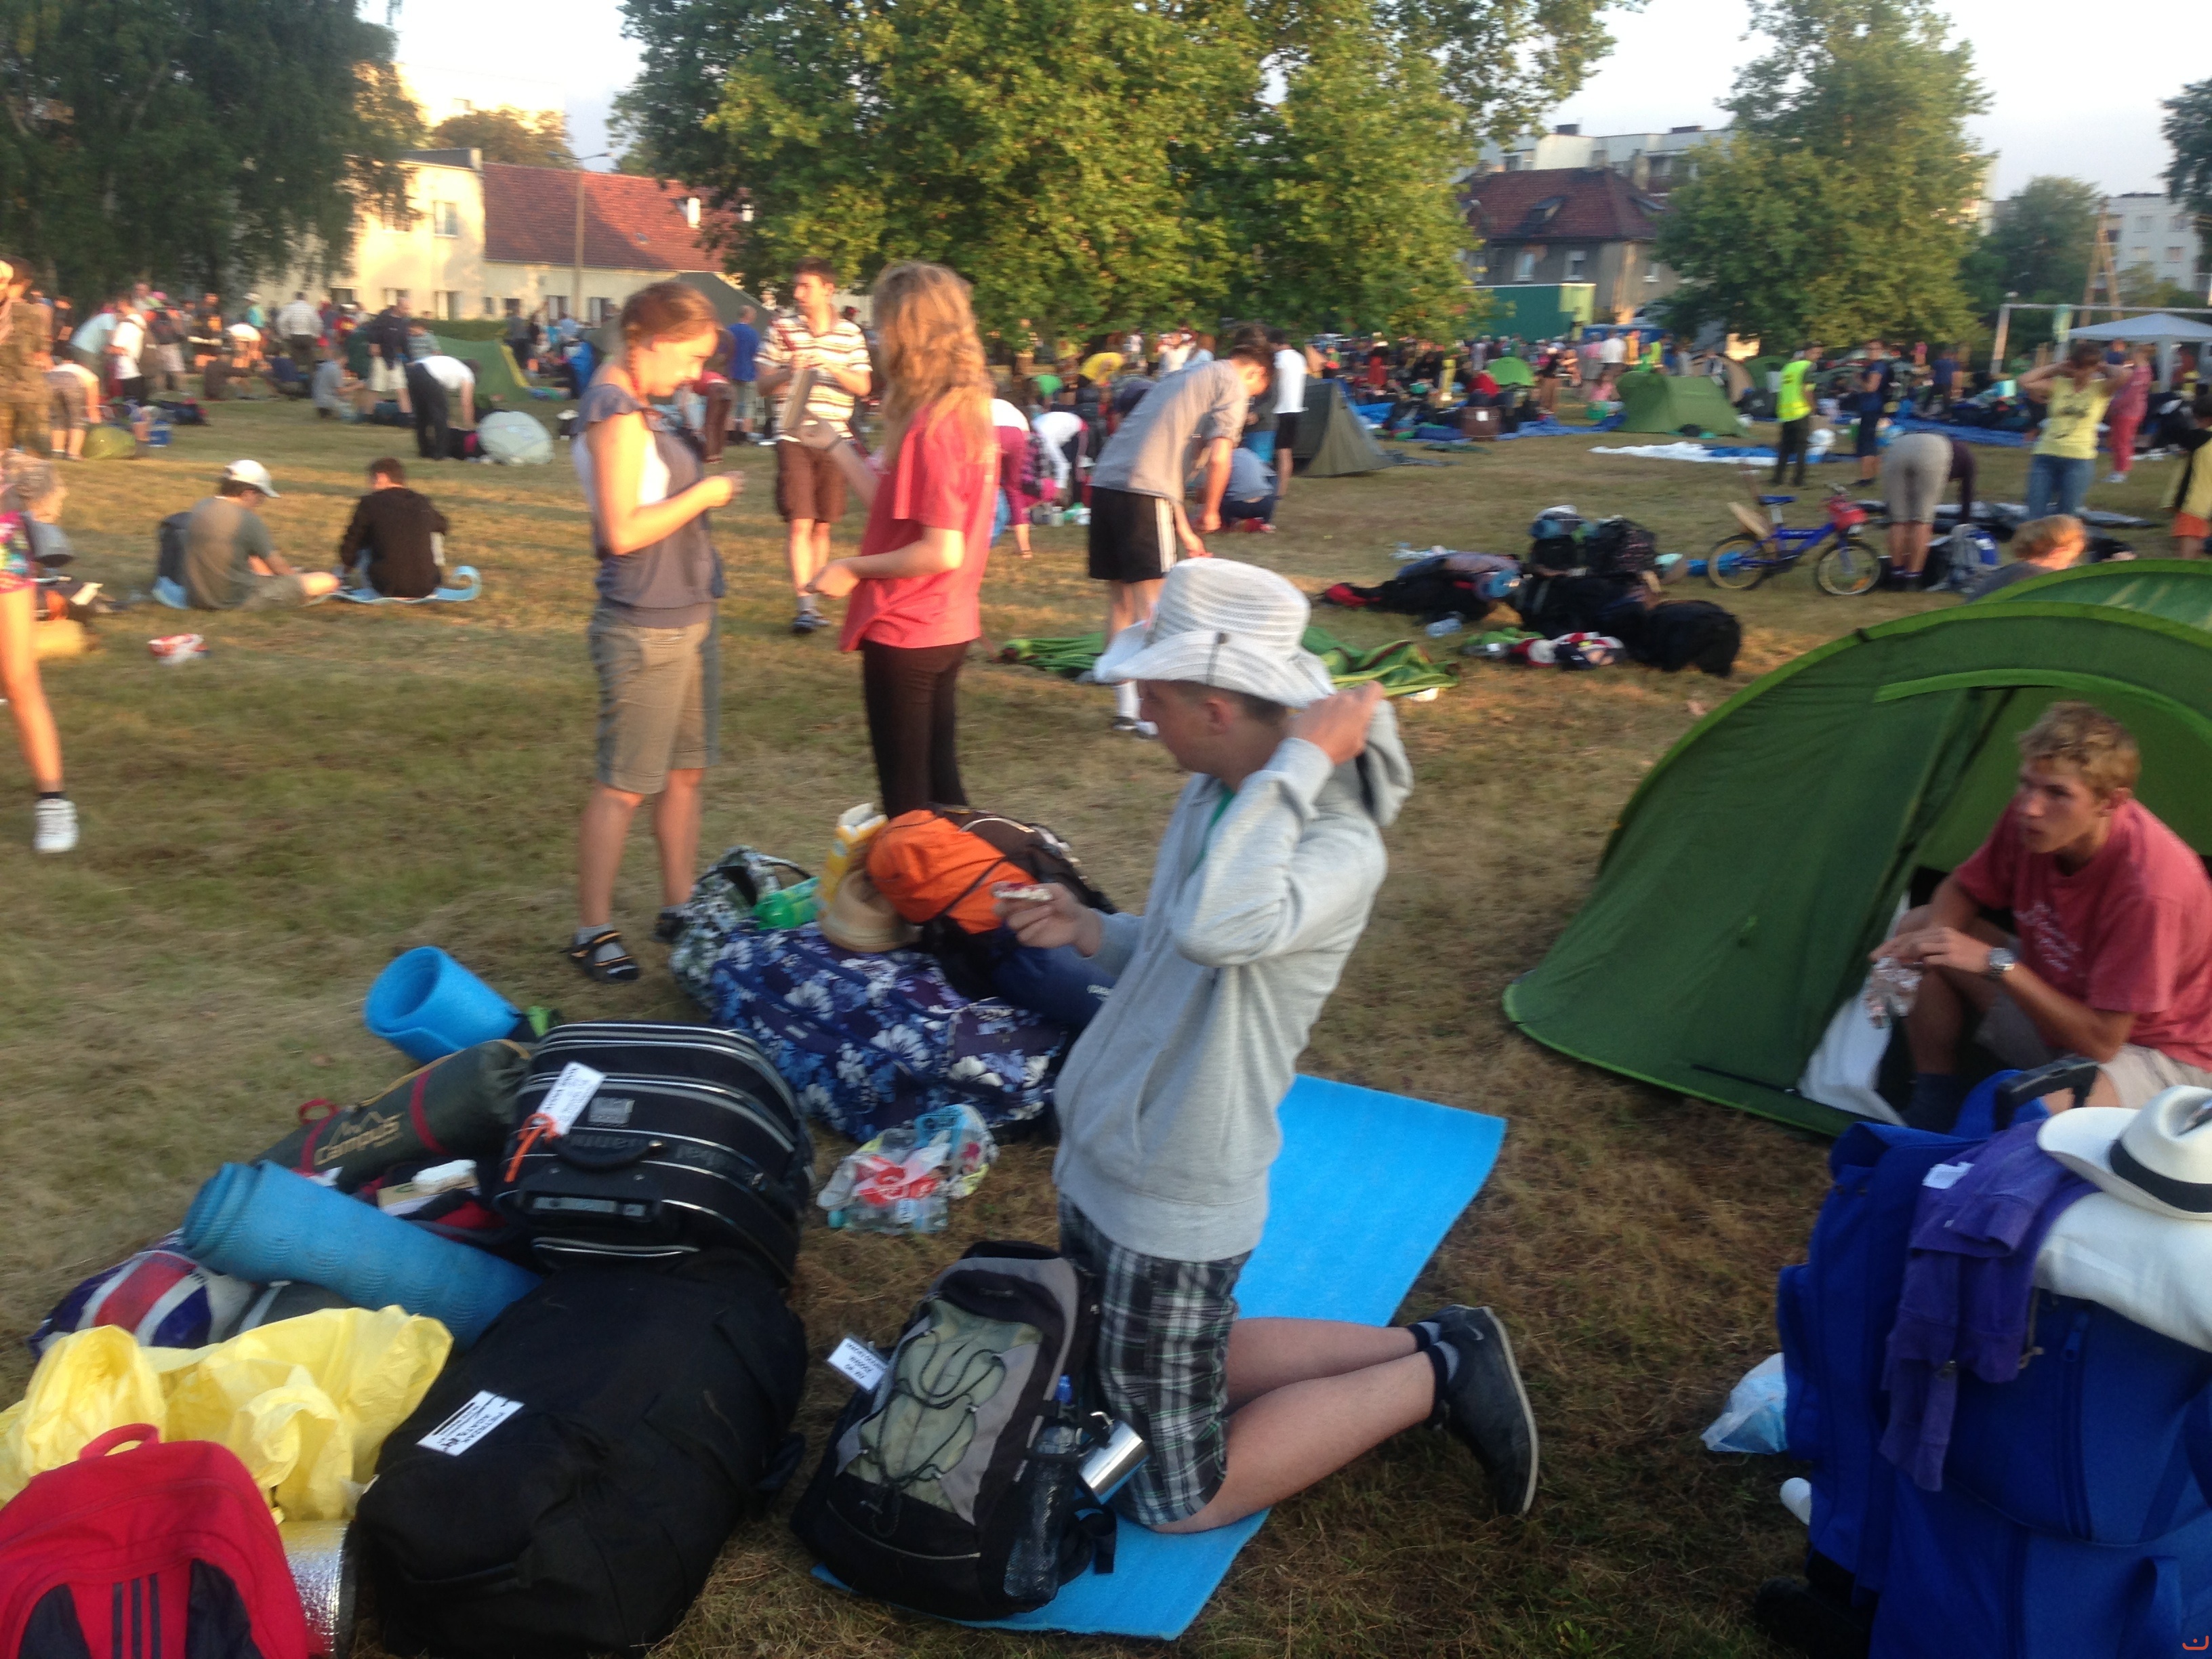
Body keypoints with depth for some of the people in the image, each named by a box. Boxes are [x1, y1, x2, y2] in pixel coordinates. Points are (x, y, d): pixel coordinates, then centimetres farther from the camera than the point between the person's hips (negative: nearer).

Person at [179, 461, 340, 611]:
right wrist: (296, 576, 17)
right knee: (328, 581, -8)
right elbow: (277, 567, -3)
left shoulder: (199, 507, 5)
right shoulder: (248, 519, -14)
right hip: (238, 601, -7)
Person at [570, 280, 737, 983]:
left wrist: (701, 466, 9)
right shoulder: (617, 414, -17)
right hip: (647, 628, -10)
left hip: (689, 616, 10)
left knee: (685, 771, 15)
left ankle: (678, 909, 26)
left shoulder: (638, 406, 13)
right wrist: (704, 494, -15)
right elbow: (623, 531, -22)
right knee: (624, 787, -2)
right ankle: (593, 934, 8)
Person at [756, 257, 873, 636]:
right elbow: (764, 385, 4)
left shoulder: (850, 333, 7)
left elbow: (863, 387, 3)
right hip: (794, 438, -2)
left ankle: (813, 596, 22)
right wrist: (788, 371, -17)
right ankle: (806, 605, -11)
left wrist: (834, 369, -14)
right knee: (799, 523, -11)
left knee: (822, 525, 9)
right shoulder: (782, 328, 2)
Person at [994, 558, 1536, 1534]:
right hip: (1101, 1163, 9)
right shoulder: (1214, 795, -1)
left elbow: (1220, 928, -50)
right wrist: (1087, 932, -3)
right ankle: (1422, 1347, 26)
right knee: (1124, 1392, 27)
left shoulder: (1337, 846, -27)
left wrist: (1303, 757, -40)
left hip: (1172, 1209, -9)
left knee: (1173, 1498, 8)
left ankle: (1432, 1377, 15)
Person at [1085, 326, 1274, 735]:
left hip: (1105, 482, 8)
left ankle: (1126, 708, 18)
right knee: (1152, 600, -4)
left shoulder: (1188, 377, 29)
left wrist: (1185, 532, 28)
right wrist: (1210, 512, 6)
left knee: (1120, 600, 12)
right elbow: (1218, 458, -10)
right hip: (1143, 492, -8)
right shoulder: (1232, 384, 3)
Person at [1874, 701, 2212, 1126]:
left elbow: (2101, 1042, -29)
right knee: (1920, 923, -3)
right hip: (2061, 1003, 8)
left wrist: (1998, 963, -34)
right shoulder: (2031, 822, -15)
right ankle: (1933, 1110, 6)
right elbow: (1960, 891, 4)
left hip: (2156, 1051, -7)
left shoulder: (2149, 886, -34)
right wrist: (1928, 940, -19)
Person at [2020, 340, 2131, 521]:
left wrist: (2103, 368, 2)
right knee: (2035, 517, 0)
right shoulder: (2058, 384, 8)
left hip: (2079, 459, -2)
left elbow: (2123, 375, -17)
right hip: (2046, 456, 2)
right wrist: (2057, 367, 5)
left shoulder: (2100, 388, 2)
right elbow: (2025, 382, -1)